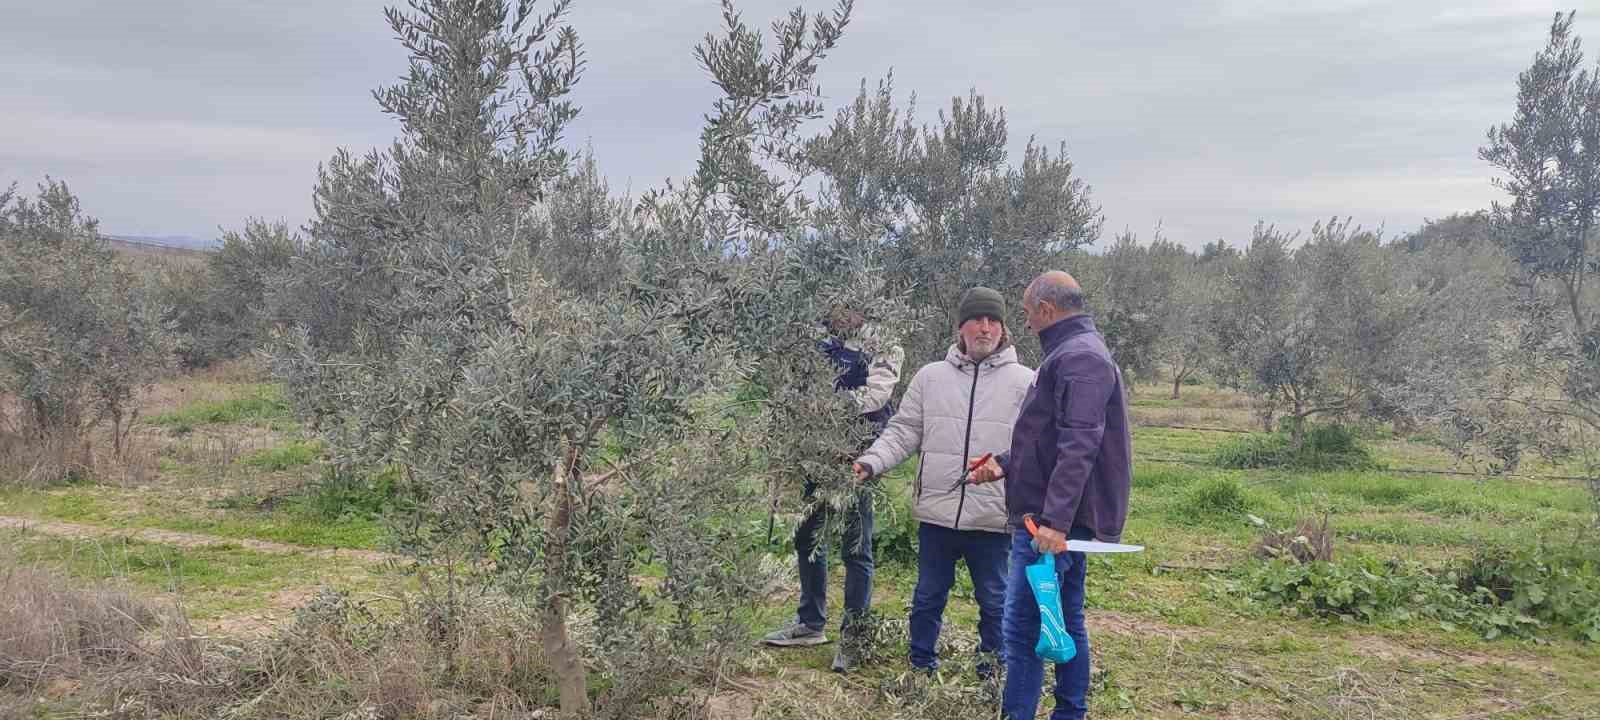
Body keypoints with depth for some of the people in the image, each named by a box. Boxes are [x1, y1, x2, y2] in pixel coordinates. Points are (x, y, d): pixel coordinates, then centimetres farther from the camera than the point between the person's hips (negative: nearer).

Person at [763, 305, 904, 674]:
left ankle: (854, 636, 11)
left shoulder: (883, 348, -4)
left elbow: (876, 394, -16)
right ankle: (811, 623, 32)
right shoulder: (822, 341, 12)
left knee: (855, 547, 0)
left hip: (856, 453, -6)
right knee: (807, 538, 16)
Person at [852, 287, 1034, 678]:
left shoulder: (1025, 382, -1)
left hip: (993, 515, -2)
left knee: (994, 600, 12)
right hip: (936, 512, 2)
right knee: (928, 596, 15)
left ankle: (993, 672, 28)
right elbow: (903, 432, 6)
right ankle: (921, 666, 31)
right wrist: (873, 461, -9)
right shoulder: (931, 376, 5)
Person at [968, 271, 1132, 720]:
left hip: (1053, 519, -11)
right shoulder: (1077, 354, 19)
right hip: (1064, 519, 11)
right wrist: (1005, 467, 24)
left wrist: (1054, 520, -29)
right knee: (1066, 623, 15)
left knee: (1022, 629, -8)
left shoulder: (1079, 358, -15)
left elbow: (1079, 446, -24)